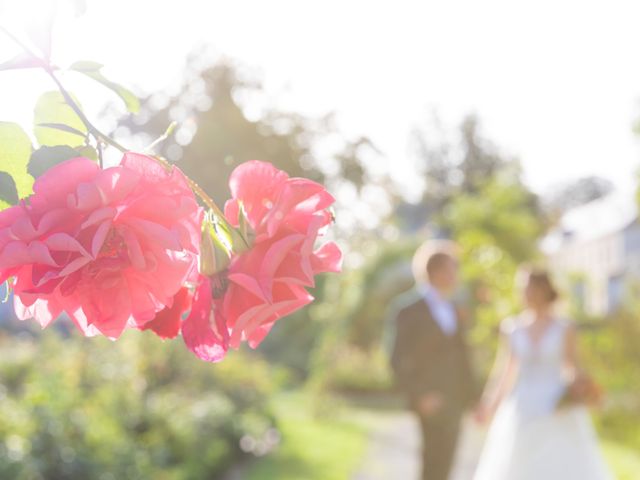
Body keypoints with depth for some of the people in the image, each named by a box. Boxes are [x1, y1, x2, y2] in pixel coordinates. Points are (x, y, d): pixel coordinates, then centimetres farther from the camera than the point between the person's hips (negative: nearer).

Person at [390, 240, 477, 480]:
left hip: (455, 400, 7)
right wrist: (421, 395, -17)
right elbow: (399, 360, -11)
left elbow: (459, 356, 15)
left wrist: (468, 394, 7)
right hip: (432, 403, -6)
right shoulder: (410, 310, -8)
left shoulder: (453, 310, 14)